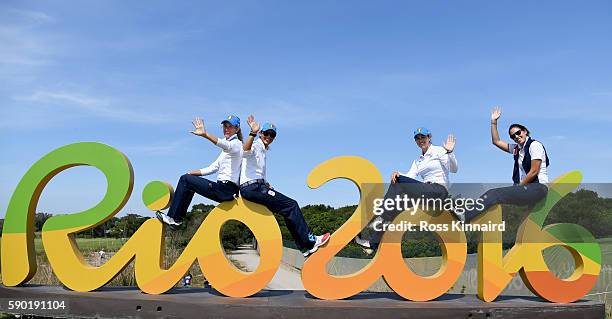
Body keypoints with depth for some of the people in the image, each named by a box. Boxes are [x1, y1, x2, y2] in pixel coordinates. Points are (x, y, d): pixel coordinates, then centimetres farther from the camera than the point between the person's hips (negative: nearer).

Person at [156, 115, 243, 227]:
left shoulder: (237, 144, -6)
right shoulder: (226, 150, 25)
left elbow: (226, 145, -31)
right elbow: (212, 168, 25)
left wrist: (205, 134, -46)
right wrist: (191, 173, 16)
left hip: (226, 189, -10)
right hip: (223, 189, 10)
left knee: (185, 179, -8)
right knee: (188, 180, 21)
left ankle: (174, 218, -4)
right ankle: (178, 217, 18)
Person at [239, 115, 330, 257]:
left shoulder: (263, 151, 25)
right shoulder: (255, 146, -4)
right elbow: (245, 152, -30)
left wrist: (266, 185, 14)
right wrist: (253, 133, -42)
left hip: (258, 186, 10)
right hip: (251, 187, -10)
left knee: (288, 211, 5)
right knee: (291, 205, -12)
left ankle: (305, 247, 8)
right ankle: (310, 240, -6)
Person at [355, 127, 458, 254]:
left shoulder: (439, 151, 6)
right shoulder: (417, 161, 24)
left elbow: (453, 169, -9)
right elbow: (410, 176, 6)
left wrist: (449, 152, -28)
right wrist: (398, 174, -16)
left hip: (439, 190, -7)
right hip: (426, 191, 7)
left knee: (399, 183, -25)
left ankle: (384, 218, -23)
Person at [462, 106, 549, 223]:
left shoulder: (534, 145, -4)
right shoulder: (517, 148, 20)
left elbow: (534, 172, -11)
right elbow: (496, 141, 24)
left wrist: (518, 187, -7)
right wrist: (494, 122, 18)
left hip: (538, 188, -9)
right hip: (525, 188, 9)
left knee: (494, 194, -26)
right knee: (493, 193, -14)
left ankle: (465, 216, -37)